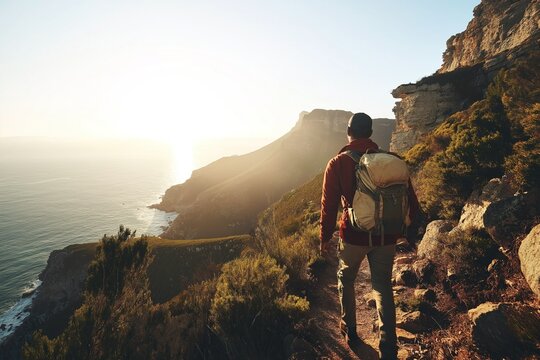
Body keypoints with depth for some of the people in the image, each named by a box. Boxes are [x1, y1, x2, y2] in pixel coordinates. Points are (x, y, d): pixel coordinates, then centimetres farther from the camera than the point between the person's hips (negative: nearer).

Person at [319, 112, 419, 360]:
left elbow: (329, 205, -9)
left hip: (354, 235, -2)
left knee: (345, 280, 23)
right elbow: (410, 199, 3)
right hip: (386, 237, 3)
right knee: (383, 288, 17)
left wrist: (325, 238, 3)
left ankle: (349, 329, 37)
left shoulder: (338, 163, -11)